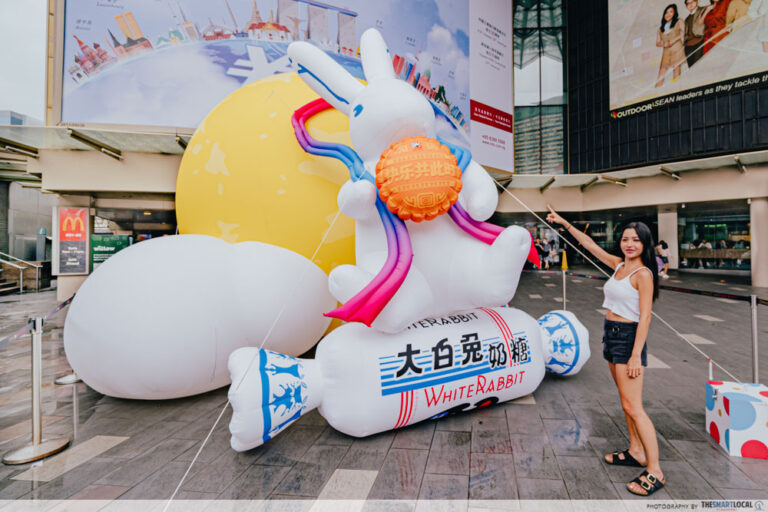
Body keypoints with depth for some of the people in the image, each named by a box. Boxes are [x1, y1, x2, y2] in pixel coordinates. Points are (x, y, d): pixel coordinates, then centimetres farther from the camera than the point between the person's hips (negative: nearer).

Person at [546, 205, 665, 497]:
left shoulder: (643, 274, -13)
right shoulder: (619, 265, 8)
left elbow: (645, 317, -17)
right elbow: (589, 244, 16)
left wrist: (636, 355, -19)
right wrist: (564, 223, 19)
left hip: (628, 338, -8)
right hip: (611, 335, 8)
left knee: (633, 407, -5)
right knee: (626, 402, 17)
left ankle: (654, 472, 6)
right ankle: (636, 452, 31)